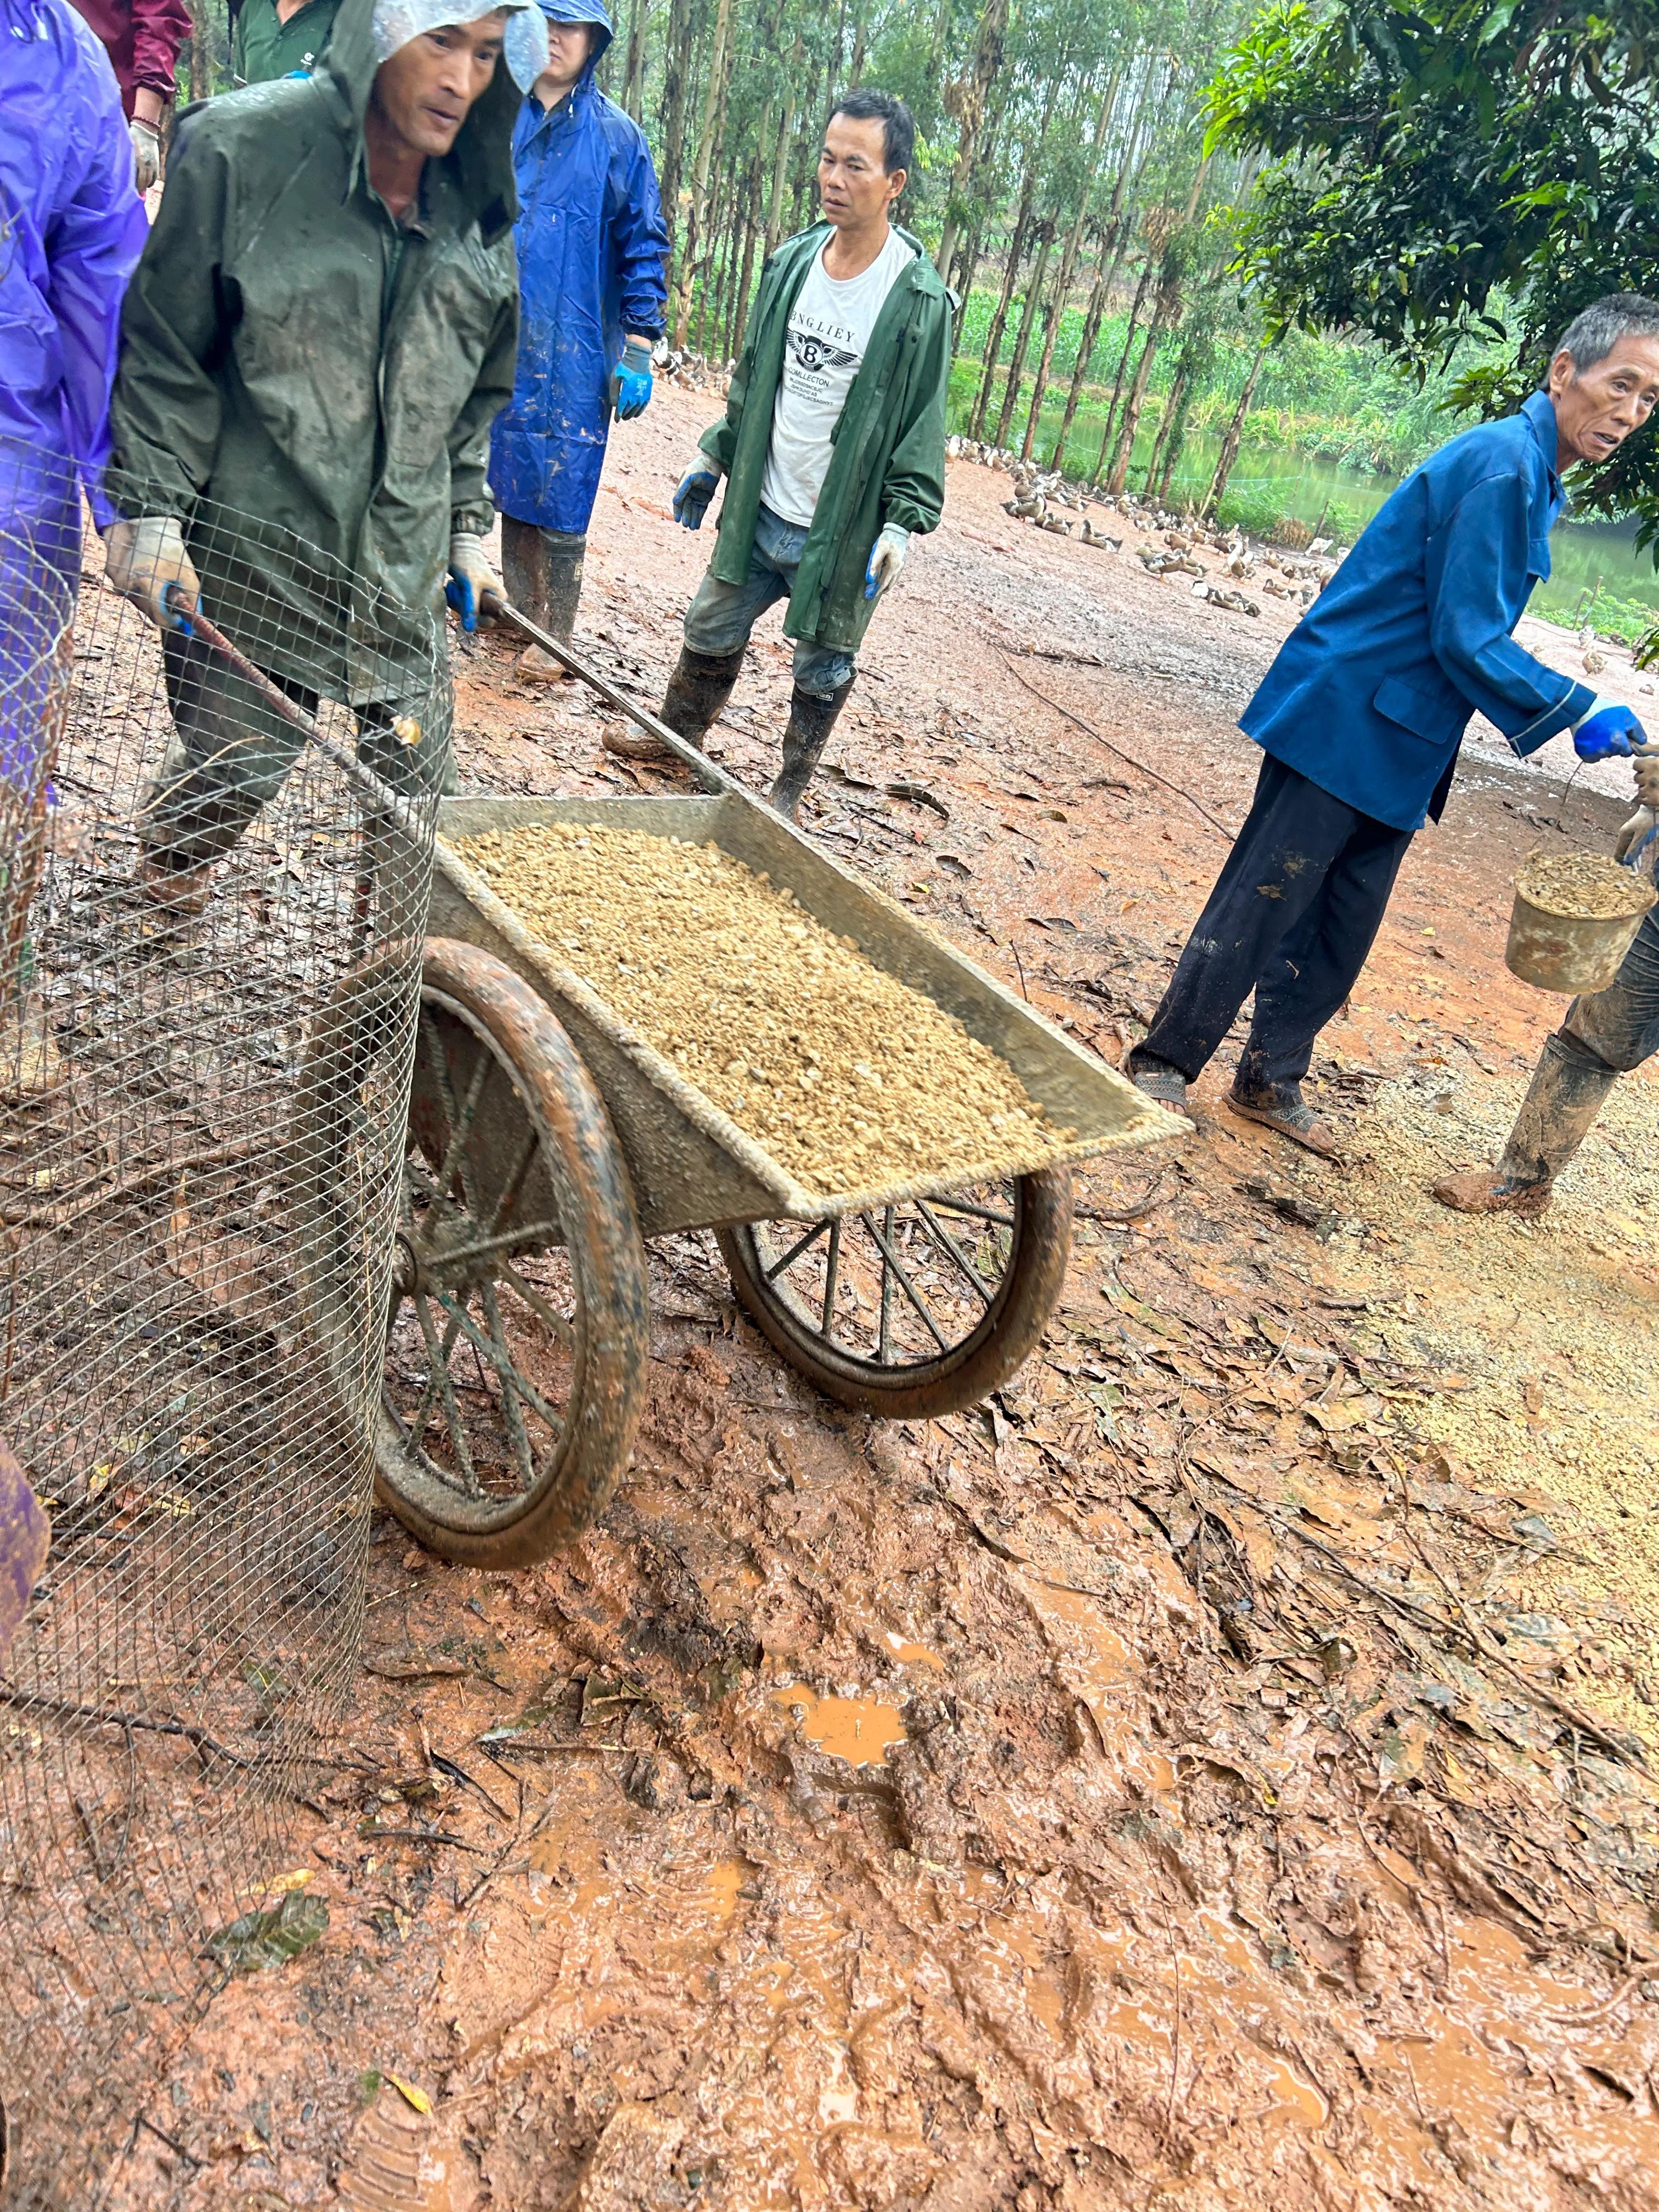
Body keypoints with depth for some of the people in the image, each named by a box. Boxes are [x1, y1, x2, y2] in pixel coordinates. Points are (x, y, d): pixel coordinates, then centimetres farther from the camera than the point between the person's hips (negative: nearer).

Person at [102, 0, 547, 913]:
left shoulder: (476, 206, 6)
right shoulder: (241, 149, -8)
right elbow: (165, 351, -5)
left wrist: (466, 527, 14)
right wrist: (153, 513, -11)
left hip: (401, 563, 4)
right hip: (247, 552, -4)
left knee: (418, 781, 4)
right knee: (232, 766, 2)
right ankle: (165, 888, 36)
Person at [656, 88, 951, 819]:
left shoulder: (920, 300, -14)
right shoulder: (792, 260, 3)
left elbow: (923, 422, -11)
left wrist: (902, 522, -21)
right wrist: (714, 459, 15)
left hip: (841, 530, -5)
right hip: (759, 510, 5)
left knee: (823, 668, 10)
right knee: (711, 630, 18)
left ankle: (790, 789, 31)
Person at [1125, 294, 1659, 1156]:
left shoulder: (1533, 476, 14)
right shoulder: (1501, 466, -17)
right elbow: (1467, 640, -19)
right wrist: (1582, 711, -15)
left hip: (1397, 746, 9)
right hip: (1345, 724, -9)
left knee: (1341, 926, 13)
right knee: (1259, 907, -2)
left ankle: (1270, 1082, 25)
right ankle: (1161, 1066, 11)